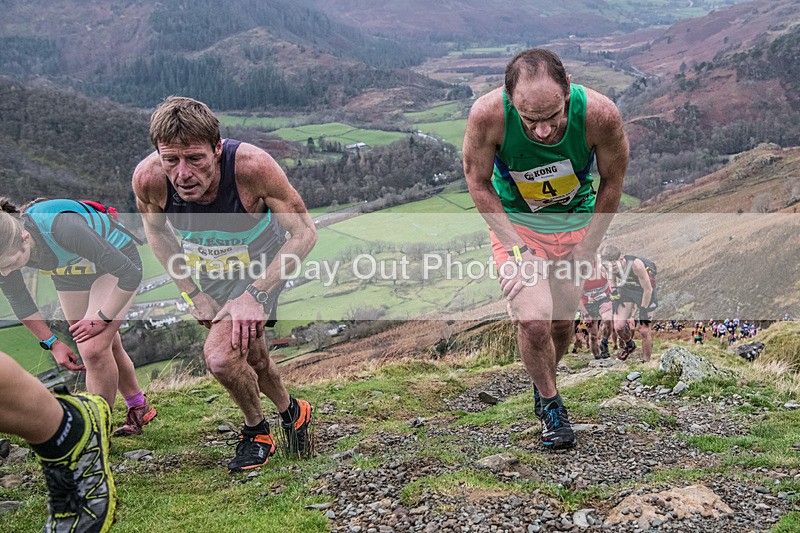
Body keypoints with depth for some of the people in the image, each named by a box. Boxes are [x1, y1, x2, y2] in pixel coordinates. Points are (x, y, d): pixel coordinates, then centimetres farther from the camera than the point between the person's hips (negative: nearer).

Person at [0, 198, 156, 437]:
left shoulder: (62, 228, -43)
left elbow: (130, 273, -33)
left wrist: (102, 318, -24)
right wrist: (52, 342, -4)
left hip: (114, 265, -6)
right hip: (70, 273, 6)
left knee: (94, 349, -19)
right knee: (106, 347, 14)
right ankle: (139, 409, 36)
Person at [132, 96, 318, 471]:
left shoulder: (253, 166, -38)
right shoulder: (148, 178, -28)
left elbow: (304, 233, -25)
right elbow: (155, 230, -4)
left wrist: (256, 293, -32)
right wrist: (193, 293, -7)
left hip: (260, 268, -4)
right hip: (210, 275, 4)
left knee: (221, 357, -21)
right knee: (251, 357, 18)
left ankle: (256, 430, 7)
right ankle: (290, 411, 46)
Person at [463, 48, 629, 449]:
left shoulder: (600, 114, -29)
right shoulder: (488, 114, -32)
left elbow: (612, 183, -10)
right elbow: (478, 182, -14)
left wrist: (585, 253, -8)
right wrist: (518, 249, -20)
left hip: (575, 223, 2)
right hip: (514, 222, -1)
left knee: (562, 321, 11)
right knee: (533, 321, -16)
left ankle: (544, 382, 42)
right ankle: (550, 404, 12)